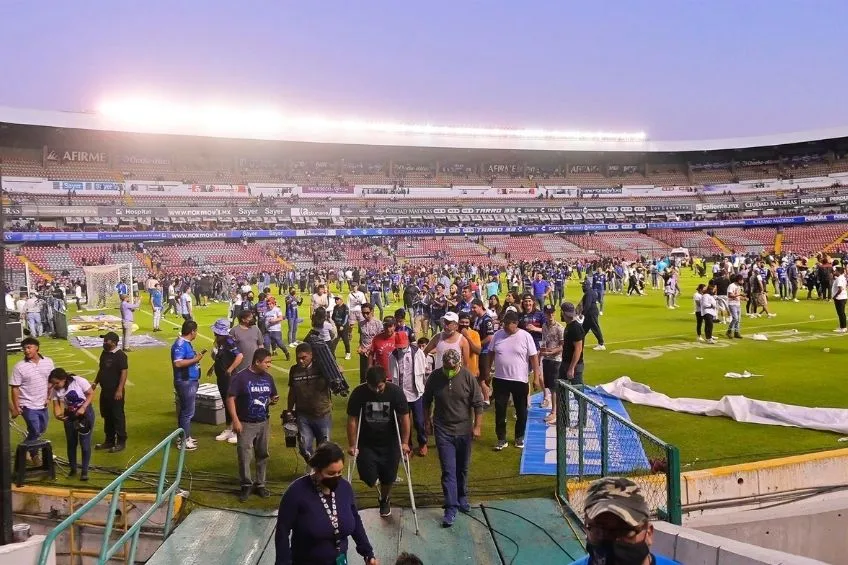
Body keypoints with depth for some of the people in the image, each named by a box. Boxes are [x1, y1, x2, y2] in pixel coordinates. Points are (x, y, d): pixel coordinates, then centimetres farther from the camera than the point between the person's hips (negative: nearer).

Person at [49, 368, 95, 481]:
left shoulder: (79, 381, -22)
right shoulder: (55, 390, -11)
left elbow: (91, 394, -14)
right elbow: (56, 405, -9)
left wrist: (83, 408, -24)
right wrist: (57, 415, -31)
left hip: (85, 412, -4)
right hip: (69, 415, 4)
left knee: (85, 443, -5)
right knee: (71, 442, 10)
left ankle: (84, 471, 4)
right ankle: (72, 468, 25)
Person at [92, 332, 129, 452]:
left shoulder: (120, 355, -16)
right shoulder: (104, 353, 9)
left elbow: (124, 373, -19)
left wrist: (120, 390, -23)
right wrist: (95, 382, 13)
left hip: (115, 392, -8)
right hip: (105, 391, 8)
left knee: (118, 417, 0)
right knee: (107, 416, 15)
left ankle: (121, 442, 10)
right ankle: (109, 441, 27)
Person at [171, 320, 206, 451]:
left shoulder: (186, 343, 11)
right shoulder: (180, 344, -20)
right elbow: (178, 363, -30)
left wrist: (198, 356, 17)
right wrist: (195, 359, -24)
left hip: (190, 381, 11)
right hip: (185, 382, -11)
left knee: (185, 411, 18)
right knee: (187, 412, -3)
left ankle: (185, 437, 29)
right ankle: (183, 440, 5)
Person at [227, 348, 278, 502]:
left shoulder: (268, 378, 4)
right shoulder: (240, 377, -14)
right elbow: (230, 399, -14)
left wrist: (273, 401, -9)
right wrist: (235, 420, -18)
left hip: (264, 423, 5)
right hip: (246, 424, -5)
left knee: (262, 455, 11)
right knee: (245, 456, -1)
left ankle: (260, 484, 24)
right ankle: (246, 485, 15)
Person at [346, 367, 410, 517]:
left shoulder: (395, 392, -17)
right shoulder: (358, 393, -17)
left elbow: (404, 418, -11)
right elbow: (352, 420, -11)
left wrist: (405, 443, -12)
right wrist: (352, 445, -10)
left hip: (390, 443, 0)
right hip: (366, 443, 0)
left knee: (388, 477, 8)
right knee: (369, 478, -7)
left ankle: (385, 500, 38)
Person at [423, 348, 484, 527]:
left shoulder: (468, 377, -11)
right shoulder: (435, 377, -8)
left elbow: (478, 403, -5)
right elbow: (427, 401, 7)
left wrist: (477, 426, -6)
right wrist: (427, 420, 10)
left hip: (464, 430, 1)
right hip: (443, 431, -1)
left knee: (462, 469, 16)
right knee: (448, 470, -5)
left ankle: (461, 498, 36)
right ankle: (451, 508, -2)